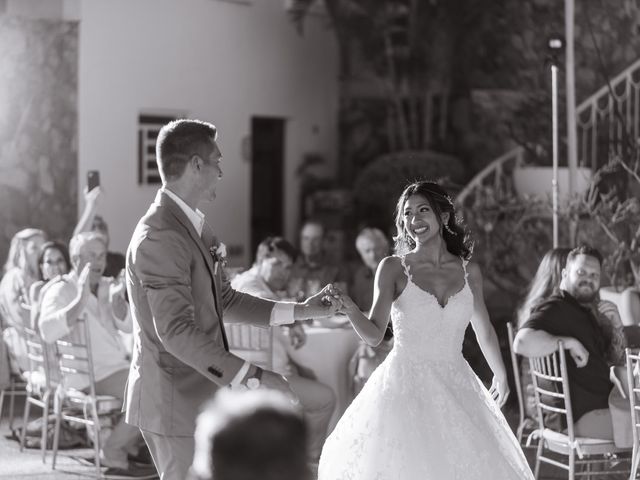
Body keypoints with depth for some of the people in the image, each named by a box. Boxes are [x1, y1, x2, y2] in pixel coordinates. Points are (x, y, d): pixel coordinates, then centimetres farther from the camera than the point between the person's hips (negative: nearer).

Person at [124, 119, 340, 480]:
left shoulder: (196, 226, 10)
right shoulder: (160, 237, -21)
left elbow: (224, 300, 18)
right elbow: (176, 332, -26)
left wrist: (300, 311, 12)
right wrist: (254, 377, -28)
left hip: (197, 394, 10)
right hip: (175, 402, -10)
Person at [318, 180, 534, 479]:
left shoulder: (469, 272, 7)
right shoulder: (393, 268, -1)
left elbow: (484, 332, 21)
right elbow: (374, 334, -8)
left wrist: (501, 377, 32)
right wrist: (349, 308, -27)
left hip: (456, 389, 3)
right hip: (405, 385, -2)